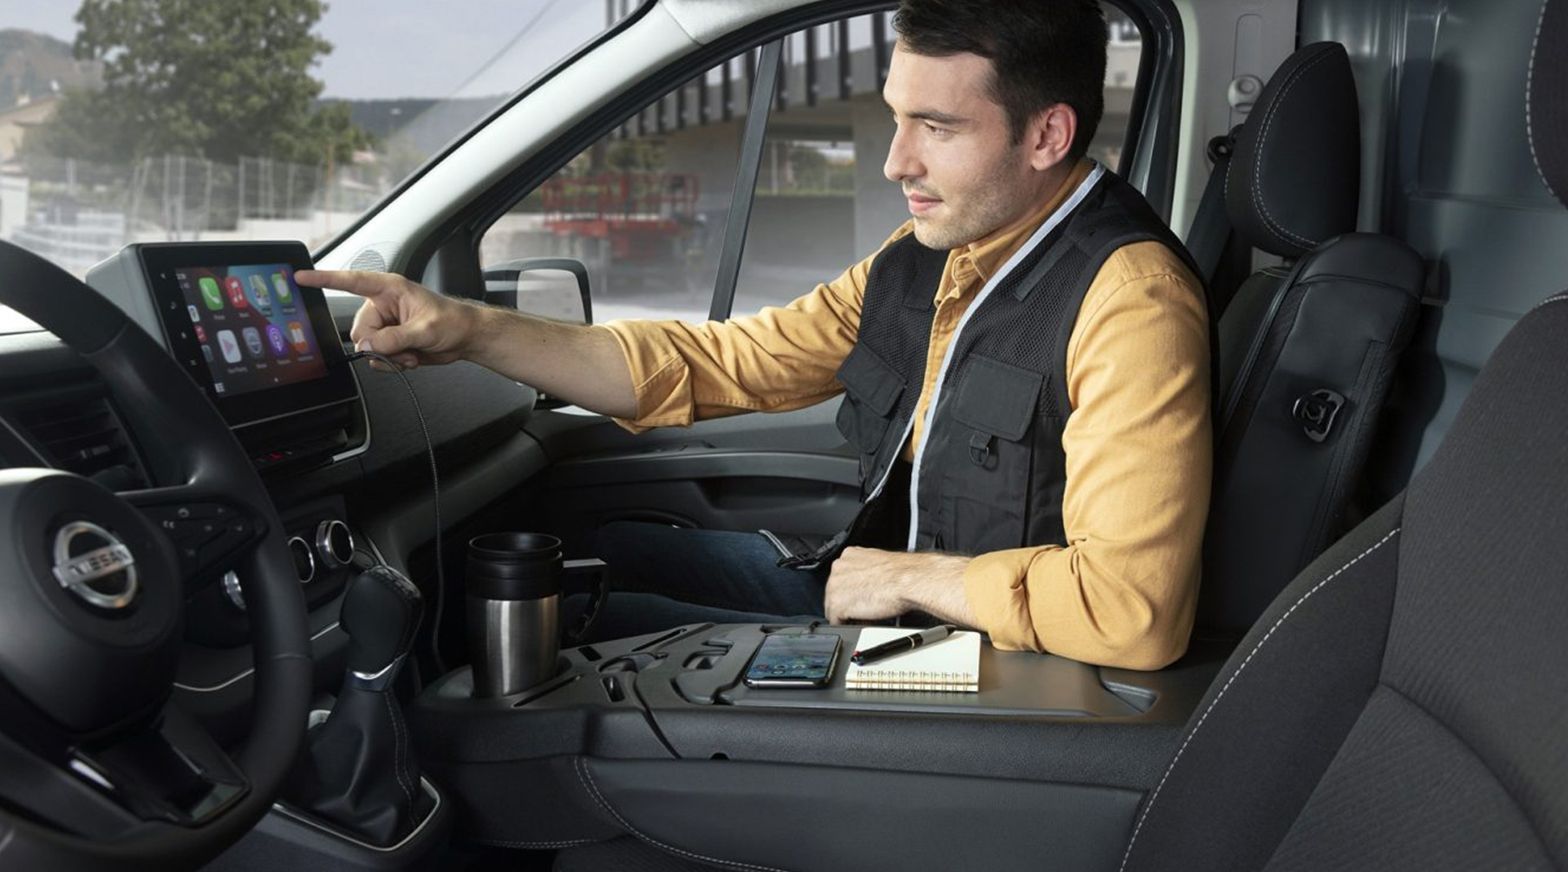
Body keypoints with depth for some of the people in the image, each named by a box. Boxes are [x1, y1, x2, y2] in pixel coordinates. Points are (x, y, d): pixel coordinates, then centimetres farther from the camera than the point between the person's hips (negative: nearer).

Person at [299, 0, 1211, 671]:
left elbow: (1135, 609, -34)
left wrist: (909, 577, -19)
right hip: (879, 572, 8)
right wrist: (468, 329, -4)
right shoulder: (926, 261, 2)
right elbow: (710, 363, 4)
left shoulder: (1127, 303, -24)